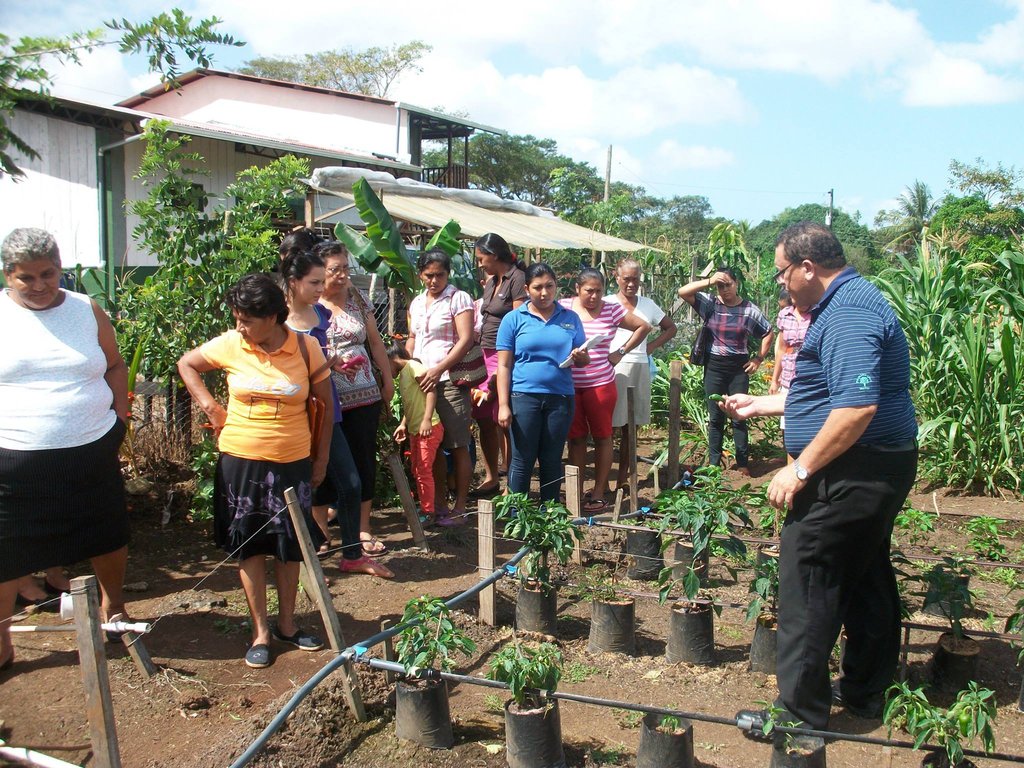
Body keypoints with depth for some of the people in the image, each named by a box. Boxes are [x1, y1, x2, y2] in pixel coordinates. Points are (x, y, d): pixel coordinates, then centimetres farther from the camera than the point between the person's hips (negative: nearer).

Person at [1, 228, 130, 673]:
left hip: (92, 453, 3)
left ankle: (113, 608, 40)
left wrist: (120, 415, 5)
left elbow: (114, 365, 14)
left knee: (109, 538, 15)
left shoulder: (87, 311, 4)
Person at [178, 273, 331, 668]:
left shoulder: (305, 348, -7)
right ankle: (260, 633, 19)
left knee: (291, 545, 11)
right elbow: (186, 364, 12)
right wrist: (208, 404, 0)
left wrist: (322, 458, 3)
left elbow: (327, 404, 2)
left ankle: (286, 624, 28)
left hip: (292, 462, 0)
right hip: (241, 461, 0)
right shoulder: (230, 345, -6)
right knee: (249, 546, 7)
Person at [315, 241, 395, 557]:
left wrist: (388, 380, 13)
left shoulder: (356, 297, 9)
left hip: (365, 396, 4)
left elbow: (375, 341, 15)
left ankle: (363, 528, 19)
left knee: (365, 460, 7)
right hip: (329, 400, -4)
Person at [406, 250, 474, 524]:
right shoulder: (417, 302, 17)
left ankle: (460, 507, 6)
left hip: (450, 380, -6)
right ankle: (440, 503, 19)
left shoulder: (459, 298, -3)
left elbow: (466, 340, -11)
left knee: (458, 446, -2)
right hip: (421, 381, 6)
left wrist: (438, 369, -17)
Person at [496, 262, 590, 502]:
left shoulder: (570, 318, 9)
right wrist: (503, 405, -8)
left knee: (552, 460, 10)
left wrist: (580, 357, -13)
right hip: (524, 396, -2)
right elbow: (504, 366, 0)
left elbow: (585, 359, 12)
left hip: (560, 397, 2)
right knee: (522, 460, 2)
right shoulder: (514, 319, 2)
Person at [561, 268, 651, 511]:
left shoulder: (612, 309, -2)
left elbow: (644, 327, 6)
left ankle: (598, 493, 17)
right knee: (575, 438, 8)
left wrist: (621, 352, 2)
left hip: (600, 384, 0)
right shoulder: (563, 307, -1)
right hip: (569, 385, 1)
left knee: (602, 437, 8)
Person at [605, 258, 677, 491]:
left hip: (640, 368, 4)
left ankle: (623, 478, 19)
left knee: (630, 427, 10)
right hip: (613, 367, -4)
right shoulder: (607, 303, 1)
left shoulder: (648, 305, 13)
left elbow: (671, 328, 23)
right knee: (608, 426, -7)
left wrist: (652, 346, 9)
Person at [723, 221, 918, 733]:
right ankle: (865, 693, 33)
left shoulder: (847, 313, -20)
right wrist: (759, 404, 28)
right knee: (867, 580, 19)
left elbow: (858, 406, -31)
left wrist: (801, 468, -25)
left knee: (806, 590, -4)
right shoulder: (852, 302, 16)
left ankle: (800, 712, 4)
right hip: (883, 470, 11)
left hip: (848, 474, -11)